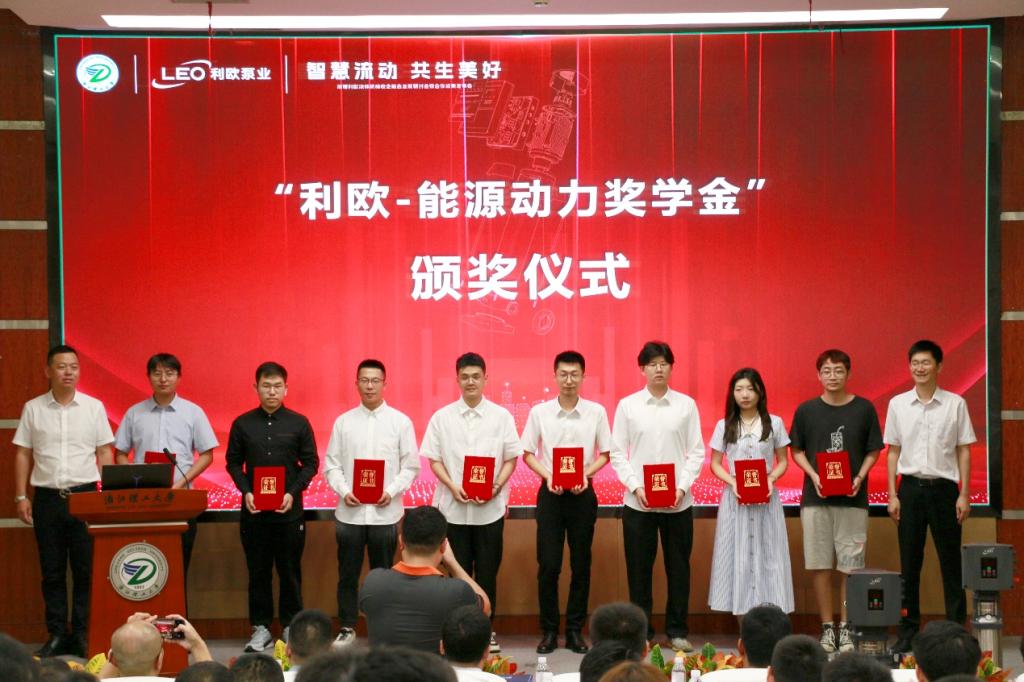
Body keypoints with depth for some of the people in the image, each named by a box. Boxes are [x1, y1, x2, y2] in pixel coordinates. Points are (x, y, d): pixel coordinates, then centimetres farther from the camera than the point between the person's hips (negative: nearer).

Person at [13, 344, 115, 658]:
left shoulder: (94, 407, 4)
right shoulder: (33, 408, 5)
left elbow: (104, 453, 6)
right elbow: (23, 455, 7)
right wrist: (21, 497, 1)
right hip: (47, 498, 1)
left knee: (86, 569, -1)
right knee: (52, 570, 5)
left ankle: (81, 634, 6)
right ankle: (56, 635, 11)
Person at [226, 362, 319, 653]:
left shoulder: (299, 423, 1)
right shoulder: (242, 424, 4)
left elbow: (310, 463, 3)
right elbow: (233, 462, 7)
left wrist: (293, 492, -10)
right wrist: (246, 491, -8)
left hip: (289, 509, -1)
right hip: (253, 509, 1)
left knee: (290, 570, 4)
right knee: (258, 570, 6)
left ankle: (291, 626, 14)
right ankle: (261, 627, 14)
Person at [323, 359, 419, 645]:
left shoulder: (400, 422, 2)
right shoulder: (343, 421, 5)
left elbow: (411, 466, 2)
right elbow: (331, 464, 6)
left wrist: (391, 492, -12)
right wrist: (344, 491, -10)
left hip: (385, 512, -1)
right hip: (350, 511, 1)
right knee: (348, 574, 6)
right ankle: (347, 627, 17)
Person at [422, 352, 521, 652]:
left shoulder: (501, 416, 3)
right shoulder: (442, 417, 3)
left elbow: (511, 459, 5)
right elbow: (434, 459, 4)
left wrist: (496, 486, -11)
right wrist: (453, 487, -12)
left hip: (491, 507, 0)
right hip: (453, 507, 0)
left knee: (487, 572, 4)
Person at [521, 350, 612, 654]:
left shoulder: (596, 412, -1)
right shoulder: (539, 412, -1)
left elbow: (605, 454, 6)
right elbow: (528, 454, 5)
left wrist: (586, 474, -12)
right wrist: (548, 476, -11)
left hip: (582, 493, 1)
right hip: (550, 492, 0)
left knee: (581, 565, 5)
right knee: (548, 565, -2)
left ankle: (575, 630, 14)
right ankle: (549, 631, 9)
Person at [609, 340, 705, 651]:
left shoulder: (686, 404, 4)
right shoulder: (627, 405, 3)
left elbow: (697, 452, 3)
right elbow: (617, 453, 2)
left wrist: (682, 487, -9)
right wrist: (635, 487, -10)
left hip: (678, 502, 0)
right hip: (638, 502, 0)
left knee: (678, 567, 5)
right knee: (639, 568, 4)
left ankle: (677, 630, 15)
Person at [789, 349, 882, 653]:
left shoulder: (864, 409, 2)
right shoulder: (806, 410, 4)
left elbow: (873, 451, 7)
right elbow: (797, 451, 9)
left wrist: (860, 477, -10)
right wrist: (814, 476, -8)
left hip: (852, 498, -1)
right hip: (815, 498, 1)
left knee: (850, 565, 0)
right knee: (820, 565, 1)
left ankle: (846, 628, 8)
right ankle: (827, 627, 10)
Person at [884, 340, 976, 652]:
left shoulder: (955, 404, 0)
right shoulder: (898, 404, 5)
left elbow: (963, 451, 3)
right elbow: (893, 451, 9)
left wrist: (964, 495, -3)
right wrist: (892, 495, 3)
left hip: (944, 486, -1)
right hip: (910, 487, 2)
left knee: (951, 561, 2)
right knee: (909, 563, 5)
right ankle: (908, 631, 11)